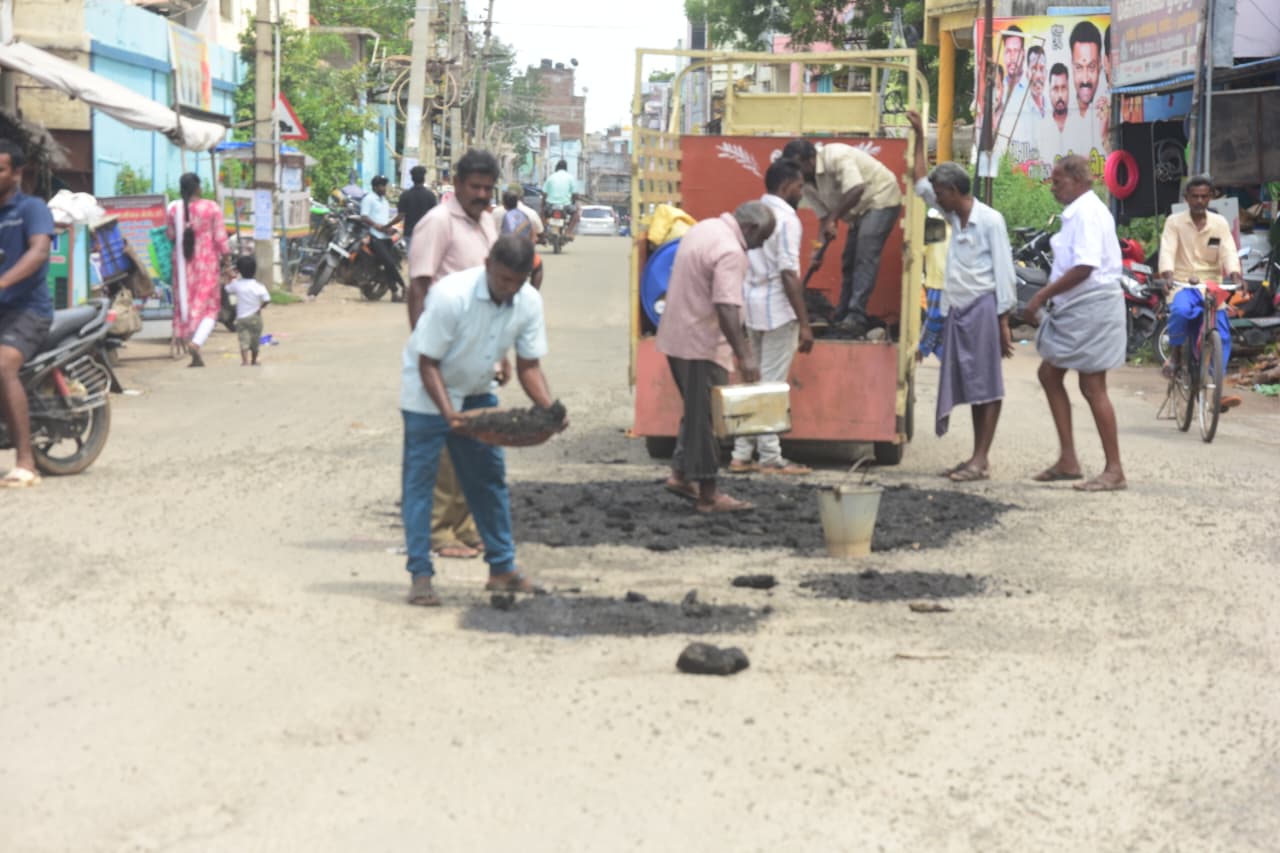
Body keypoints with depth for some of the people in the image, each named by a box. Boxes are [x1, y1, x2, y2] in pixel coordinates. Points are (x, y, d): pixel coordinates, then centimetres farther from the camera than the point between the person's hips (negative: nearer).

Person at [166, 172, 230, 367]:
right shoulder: (212, 208, -9)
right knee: (209, 307, 3)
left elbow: (170, 235, 5)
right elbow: (220, 237, -8)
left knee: (184, 303, 12)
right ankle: (196, 342, -22)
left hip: (183, 262, 3)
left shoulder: (174, 209, -3)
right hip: (207, 261, -3)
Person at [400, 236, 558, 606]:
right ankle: (420, 575, -7)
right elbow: (428, 363, -23)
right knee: (420, 478, -9)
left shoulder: (529, 303, -14)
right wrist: (448, 412, -36)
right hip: (427, 393, -5)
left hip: (477, 394, 6)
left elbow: (528, 365, -5)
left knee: (490, 476, 8)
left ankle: (502, 567, 18)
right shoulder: (451, 296, -30)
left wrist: (549, 408, -22)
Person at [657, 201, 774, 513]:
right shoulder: (730, 252, -21)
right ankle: (708, 495, 4)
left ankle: (681, 475, 23)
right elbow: (726, 308, -30)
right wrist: (743, 354, -29)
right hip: (702, 345, -10)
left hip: (676, 337, 10)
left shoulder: (703, 229, 11)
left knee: (696, 411, 20)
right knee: (706, 417, -2)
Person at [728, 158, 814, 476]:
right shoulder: (786, 218, -13)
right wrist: (804, 323, -17)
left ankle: (741, 455, 15)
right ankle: (770, 459, 1)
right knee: (772, 385, -3)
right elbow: (788, 274, -18)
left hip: (751, 306, 8)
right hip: (778, 309, -8)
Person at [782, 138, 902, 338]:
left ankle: (857, 317, -24)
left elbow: (856, 189, -37)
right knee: (849, 260, 9)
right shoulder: (808, 182, -1)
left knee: (865, 256, -19)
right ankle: (843, 316, 17)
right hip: (860, 209, 9)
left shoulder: (836, 157, -28)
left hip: (881, 199, -9)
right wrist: (818, 251, -9)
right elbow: (823, 216, 2)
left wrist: (834, 219, -31)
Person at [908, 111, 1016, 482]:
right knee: (970, 384, 9)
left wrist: (1004, 321, -15)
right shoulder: (955, 216, 12)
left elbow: (1003, 272, -12)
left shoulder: (989, 220, -10)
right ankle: (977, 458, 13)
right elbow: (921, 184, 25)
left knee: (986, 385, -6)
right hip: (957, 309, 8)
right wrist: (920, 137, 21)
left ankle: (981, 459, -8)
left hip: (982, 308, -8)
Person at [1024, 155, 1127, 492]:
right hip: (1073, 309, 11)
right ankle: (1067, 459, 16)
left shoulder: (1088, 212, -17)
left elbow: (1085, 266, -26)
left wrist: (1043, 294, -20)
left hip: (1091, 309, -11)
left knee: (1092, 387, -6)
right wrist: (1049, 295, 13)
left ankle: (1114, 470, 1)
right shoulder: (1078, 211, 14)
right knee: (1049, 374, 12)